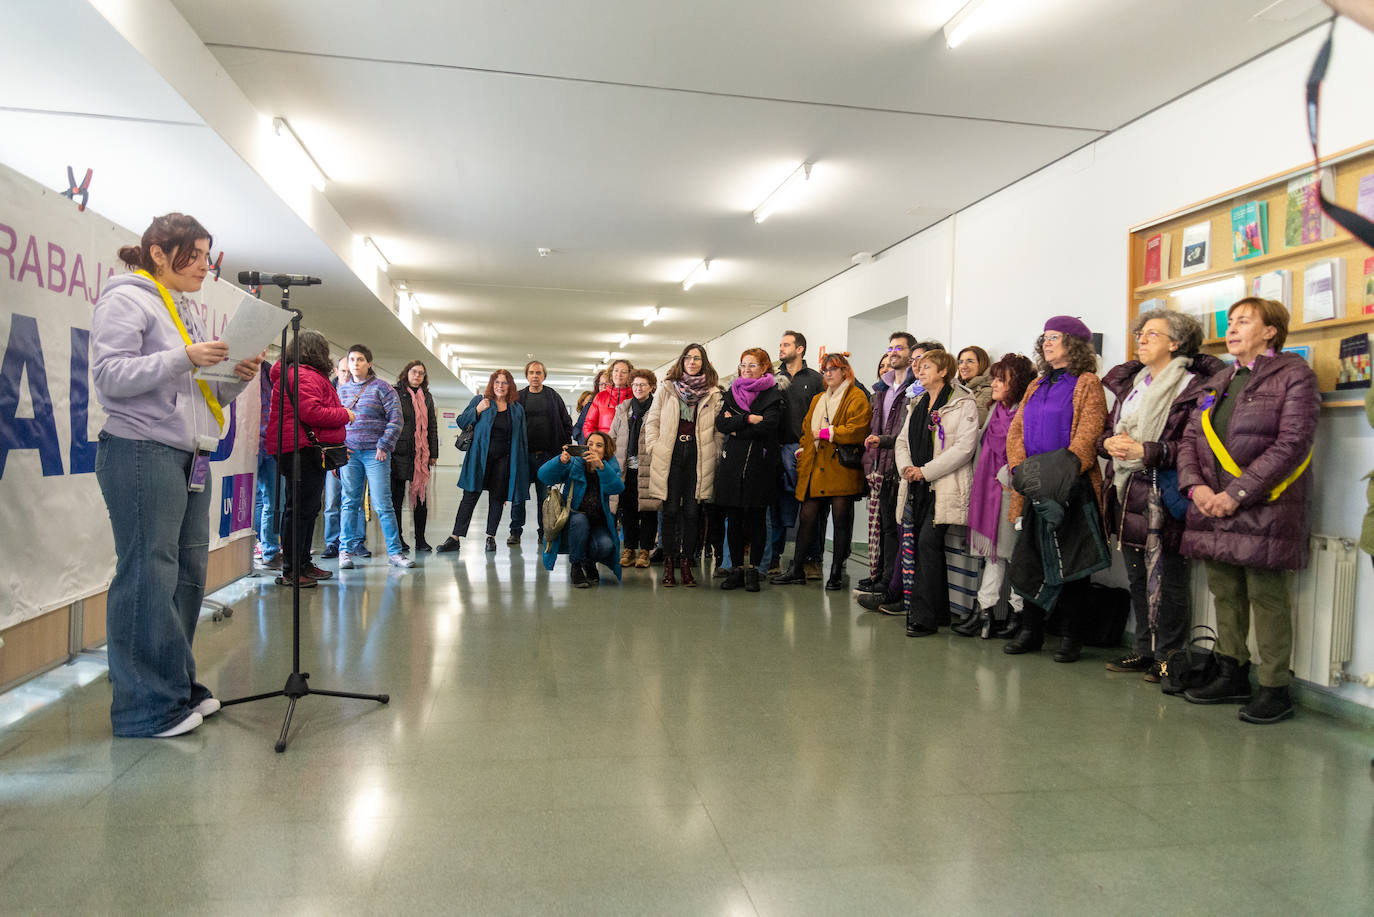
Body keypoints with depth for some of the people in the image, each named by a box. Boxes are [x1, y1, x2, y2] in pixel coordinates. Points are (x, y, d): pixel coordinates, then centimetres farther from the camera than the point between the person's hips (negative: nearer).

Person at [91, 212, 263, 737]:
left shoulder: (189, 311, 22)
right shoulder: (126, 299, -2)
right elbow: (109, 376, -13)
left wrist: (237, 377, 2)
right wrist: (185, 358, -20)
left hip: (189, 457, 8)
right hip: (141, 453, -8)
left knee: (189, 571, 9)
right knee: (149, 576, -6)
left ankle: (178, 688, 20)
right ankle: (146, 707, 2)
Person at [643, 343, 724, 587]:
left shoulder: (713, 394, 10)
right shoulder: (667, 388, 10)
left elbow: (719, 428, 11)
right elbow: (652, 420, 10)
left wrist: (715, 453, 2)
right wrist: (654, 448, 0)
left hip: (699, 457, 0)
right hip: (670, 455, 0)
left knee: (692, 511, 1)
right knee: (671, 509, -1)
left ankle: (686, 563, 10)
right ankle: (669, 564, 6)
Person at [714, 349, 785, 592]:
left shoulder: (774, 395, 3)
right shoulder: (732, 393, 15)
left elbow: (768, 426, -14)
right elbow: (721, 423, 0)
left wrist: (737, 428, -7)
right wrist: (748, 419, -12)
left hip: (760, 462, -3)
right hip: (732, 462, 3)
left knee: (757, 517, 1)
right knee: (734, 518, 4)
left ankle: (753, 570, 9)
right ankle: (736, 569, 12)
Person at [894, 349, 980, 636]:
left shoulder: (963, 403, -4)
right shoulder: (917, 404, 19)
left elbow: (964, 447, -14)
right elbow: (902, 440, 19)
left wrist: (926, 471, -15)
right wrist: (906, 468, -2)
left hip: (944, 487, -7)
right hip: (916, 486, 7)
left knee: (928, 542, -14)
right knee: (920, 544, 6)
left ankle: (923, 616, -8)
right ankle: (939, 610, 18)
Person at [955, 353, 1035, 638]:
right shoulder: (996, 410, 16)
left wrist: (1006, 476, -14)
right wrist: (983, 481, 14)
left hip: (1013, 489, -8)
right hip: (991, 488, 8)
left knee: (1016, 552, 1)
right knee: (994, 551, 9)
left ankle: (1017, 613, 11)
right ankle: (984, 610, 10)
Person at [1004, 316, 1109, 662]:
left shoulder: (1087, 383, -2)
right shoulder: (1036, 386, 18)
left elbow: (1088, 434, -13)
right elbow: (1016, 430, 10)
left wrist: (1065, 471, -23)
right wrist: (1020, 469, -6)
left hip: (1072, 488, -6)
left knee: (1070, 560, 1)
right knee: (1029, 559, 8)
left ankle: (1070, 635, 12)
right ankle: (1031, 631, 19)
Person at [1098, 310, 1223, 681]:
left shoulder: (1192, 387, -6)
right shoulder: (1130, 382, 17)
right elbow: (1107, 430, 19)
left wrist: (1146, 451, -19)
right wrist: (1109, 442, -3)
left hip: (1164, 496, -7)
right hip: (1127, 494, 7)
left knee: (1170, 580, 1)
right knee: (1137, 578, 14)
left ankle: (1168, 656, 12)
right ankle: (1144, 650, 25)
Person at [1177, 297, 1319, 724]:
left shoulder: (1294, 375, -3)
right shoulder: (1218, 382, 17)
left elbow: (1291, 444, -14)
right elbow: (1190, 438, 11)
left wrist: (1237, 493, -19)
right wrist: (1195, 485, -7)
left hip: (1264, 508, -6)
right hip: (1213, 508, 7)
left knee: (1266, 597, -1)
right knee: (1225, 593, 12)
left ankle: (1275, 689, 10)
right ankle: (1231, 675, 25)